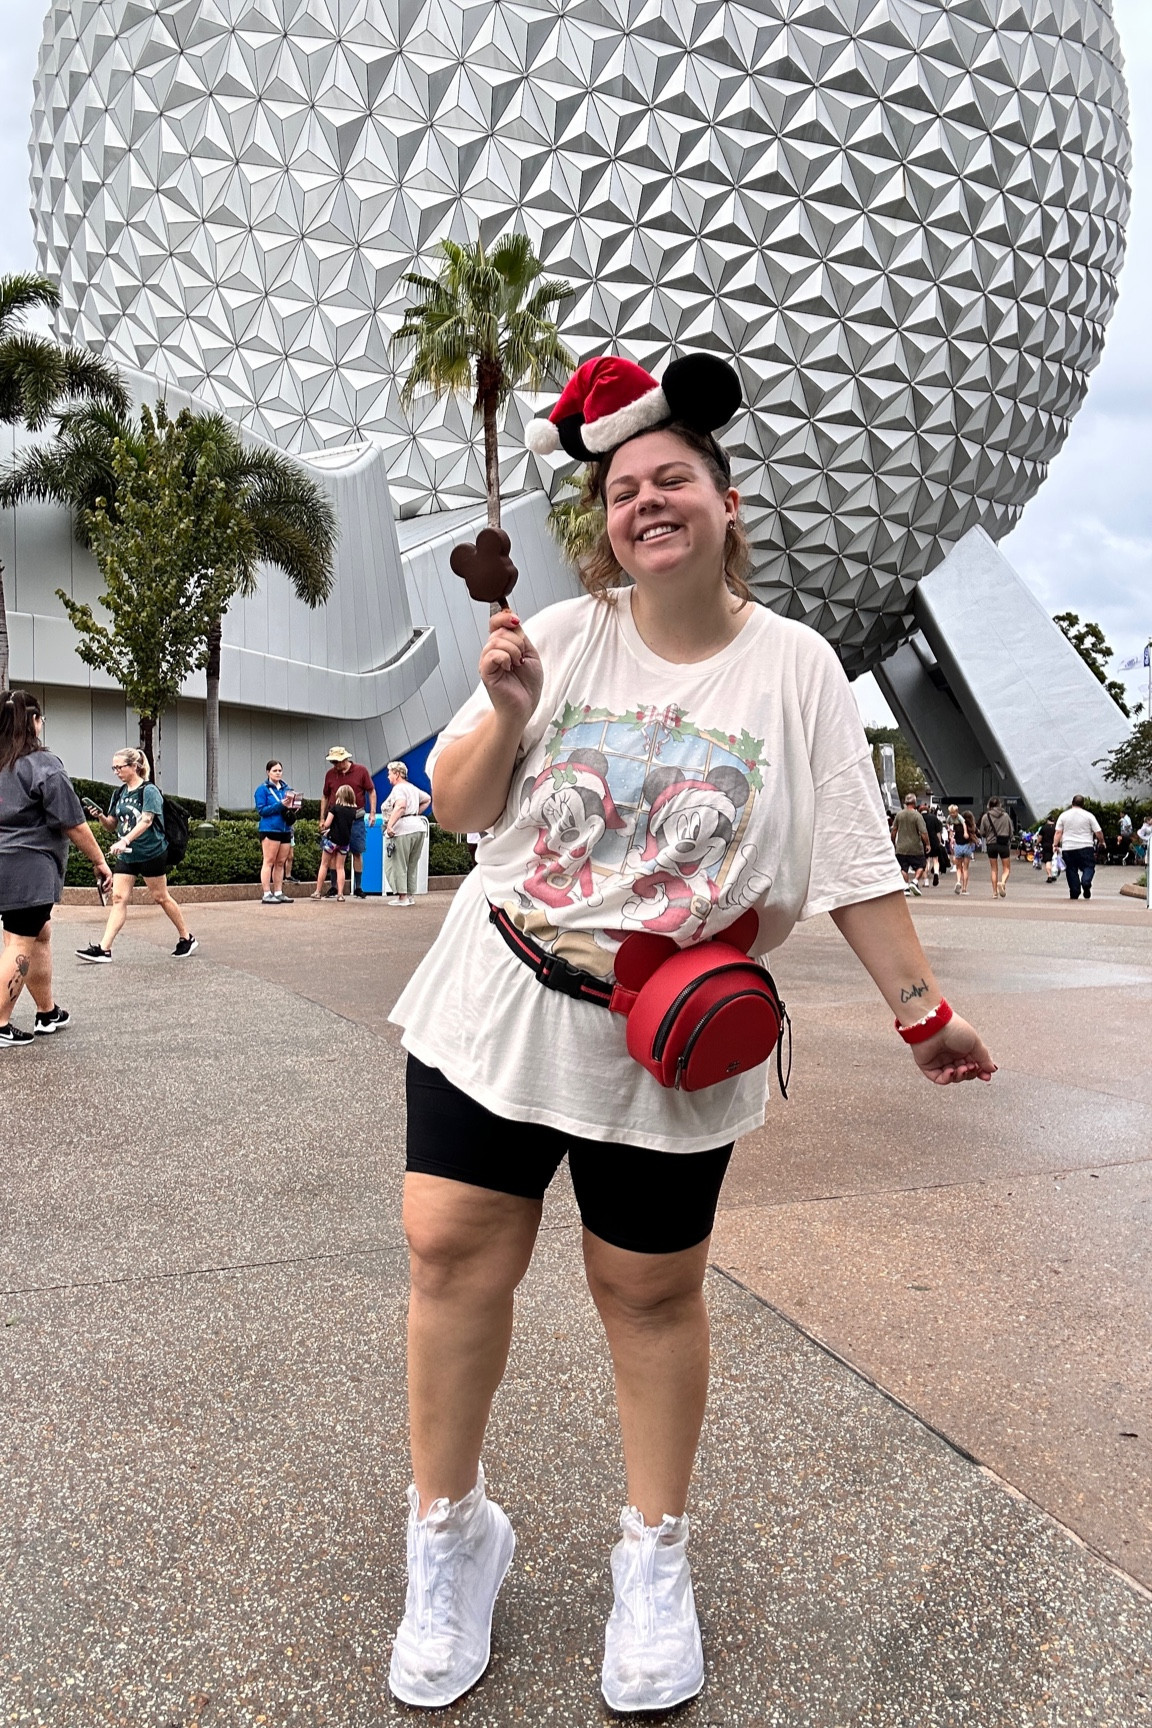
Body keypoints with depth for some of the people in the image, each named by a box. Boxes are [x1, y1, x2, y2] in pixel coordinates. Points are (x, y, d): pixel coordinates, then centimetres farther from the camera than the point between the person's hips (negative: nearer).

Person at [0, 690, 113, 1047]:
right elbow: (73, 824, -13)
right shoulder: (43, 764, -12)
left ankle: (48, 1013, 28)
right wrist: (99, 861, -3)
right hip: (29, 869, -8)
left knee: (40, 934, 19)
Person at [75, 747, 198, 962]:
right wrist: (100, 816, -7)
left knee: (161, 897, 4)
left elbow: (146, 820, -24)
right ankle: (104, 949, -8)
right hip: (126, 855, 6)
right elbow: (112, 826, 16)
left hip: (151, 853, -6)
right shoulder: (120, 793, 11)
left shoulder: (148, 791, -10)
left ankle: (187, 938, 19)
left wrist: (124, 841, -36)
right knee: (118, 898, -2)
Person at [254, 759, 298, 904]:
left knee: (281, 863, 8)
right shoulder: (263, 789, -1)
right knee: (269, 861, -6)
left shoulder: (287, 788, 16)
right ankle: (267, 894, -6)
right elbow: (262, 810, -10)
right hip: (270, 829, -6)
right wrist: (280, 805, -19)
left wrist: (293, 808, -2)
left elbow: (291, 807, 22)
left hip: (285, 829, 6)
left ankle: (278, 893, 13)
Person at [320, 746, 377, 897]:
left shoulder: (361, 771, -2)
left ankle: (358, 888, 9)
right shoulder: (330, 774, 5)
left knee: (357, 853, 2)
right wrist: (322, 818, 9)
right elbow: (325, 797, 13)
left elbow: (371, 792, 3)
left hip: (356, 819, -2)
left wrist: (372, 813, -5)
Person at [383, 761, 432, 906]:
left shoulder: (398, 788, -8)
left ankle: (402, 897, -1)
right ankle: (410, 895, 19)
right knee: (411, 865, 15)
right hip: (418, 827, 9)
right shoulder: (413, 788, 20)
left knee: (397, 864, -1)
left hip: (402, 829, -9)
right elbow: (427, 799, 34)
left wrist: (390, 825, -28)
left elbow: (401, 806, -26)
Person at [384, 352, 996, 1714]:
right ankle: (449, 1537, 29)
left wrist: (923, 1010, -1)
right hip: (495, 1005, 2)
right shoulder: (567, 636, 1)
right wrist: (506, 713, -15)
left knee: (651, 1292, 10)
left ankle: (655, 1560, 35)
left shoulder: (795, 666, -3)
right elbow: (458, 809, 3)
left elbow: (853, 860, -1)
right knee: (451, 1248, 4)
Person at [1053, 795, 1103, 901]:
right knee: (1088, 867, 6)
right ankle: (1086, 882, -23)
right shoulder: (1088, 815, 2)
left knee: (1071, 870, 7)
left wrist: (1055, 845, 0)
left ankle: (1074, 893, 4)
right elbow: (1098, 832, 1)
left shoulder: (1063, 815, 5)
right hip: (1086, 847, -1)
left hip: (1068, 848, 1)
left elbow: (1058, 832, -1)